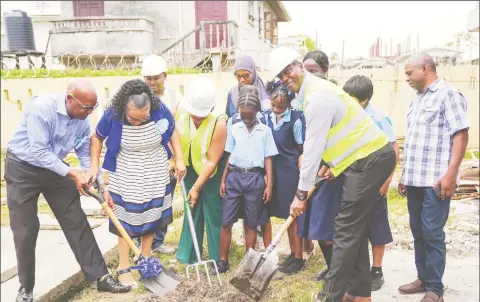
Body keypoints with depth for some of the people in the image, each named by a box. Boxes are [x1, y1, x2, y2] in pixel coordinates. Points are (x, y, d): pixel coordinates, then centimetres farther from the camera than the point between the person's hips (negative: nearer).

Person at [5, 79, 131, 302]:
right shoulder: (41, 108, -28)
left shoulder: (82, 120, -8)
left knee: (77, 223, 1)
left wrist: (102, 185, -3)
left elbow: (86, 155, 1)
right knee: (25, 231, 1)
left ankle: (100, 276, 8)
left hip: (54, 168, 5)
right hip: (22, 169, -5)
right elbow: (38, 152, -27)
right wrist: (73, 174, -23)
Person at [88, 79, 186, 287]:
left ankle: (145, 259, 35)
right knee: (126, 221, 6)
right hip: (126, 179, -2)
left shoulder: (160, 110, -20)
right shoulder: (112, 115, -23)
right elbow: (97, 138, -3)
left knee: (151, 217, 15)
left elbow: (173, 132, 0)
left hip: (155, 177, 3)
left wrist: (179, 159, -5)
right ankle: (123, 268, 22)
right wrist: (94, 166, -11)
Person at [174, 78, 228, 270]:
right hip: (190, 168, 5)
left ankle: (218, 258, 20)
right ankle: (188, 254, 29)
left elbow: (212, 161, -24)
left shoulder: (219, 124, -30)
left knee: (213, 214, 4)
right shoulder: (181, 112, -17)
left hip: (211, 173, -5)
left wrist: (197, 186, -19)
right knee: (191, 211, 15)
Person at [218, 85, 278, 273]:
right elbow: (229, 155, 7)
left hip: (255, 178, -1)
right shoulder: (233, 125, 2)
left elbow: (268, 158, 2)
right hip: (234, 176, 1)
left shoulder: (265, 129, -2)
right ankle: (223, 260, 17)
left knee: (251, 223, 9)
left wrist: (269, 184, -2)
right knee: (226, 221, 4)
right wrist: (223, 180, 7)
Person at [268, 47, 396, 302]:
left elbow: (313, 148, -20)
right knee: (354, 228, 14)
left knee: (346, 230, -6)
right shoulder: (314, 90, 14)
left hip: (369, 159, -11)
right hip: (370, 156, 11)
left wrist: (301, 194, -15)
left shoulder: (317, 96, -19)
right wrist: (332, 164, 17)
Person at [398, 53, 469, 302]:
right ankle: (423, 279, 23)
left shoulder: (448, 94, -5)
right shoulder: (416, 100, 18)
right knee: (418, 232, 12)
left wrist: (450, 174, -19)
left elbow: (461, 134, -12)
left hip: (436, 180, -7)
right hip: (415, 179, 8)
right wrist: (404, 175, 19)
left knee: (432, 234, -4)